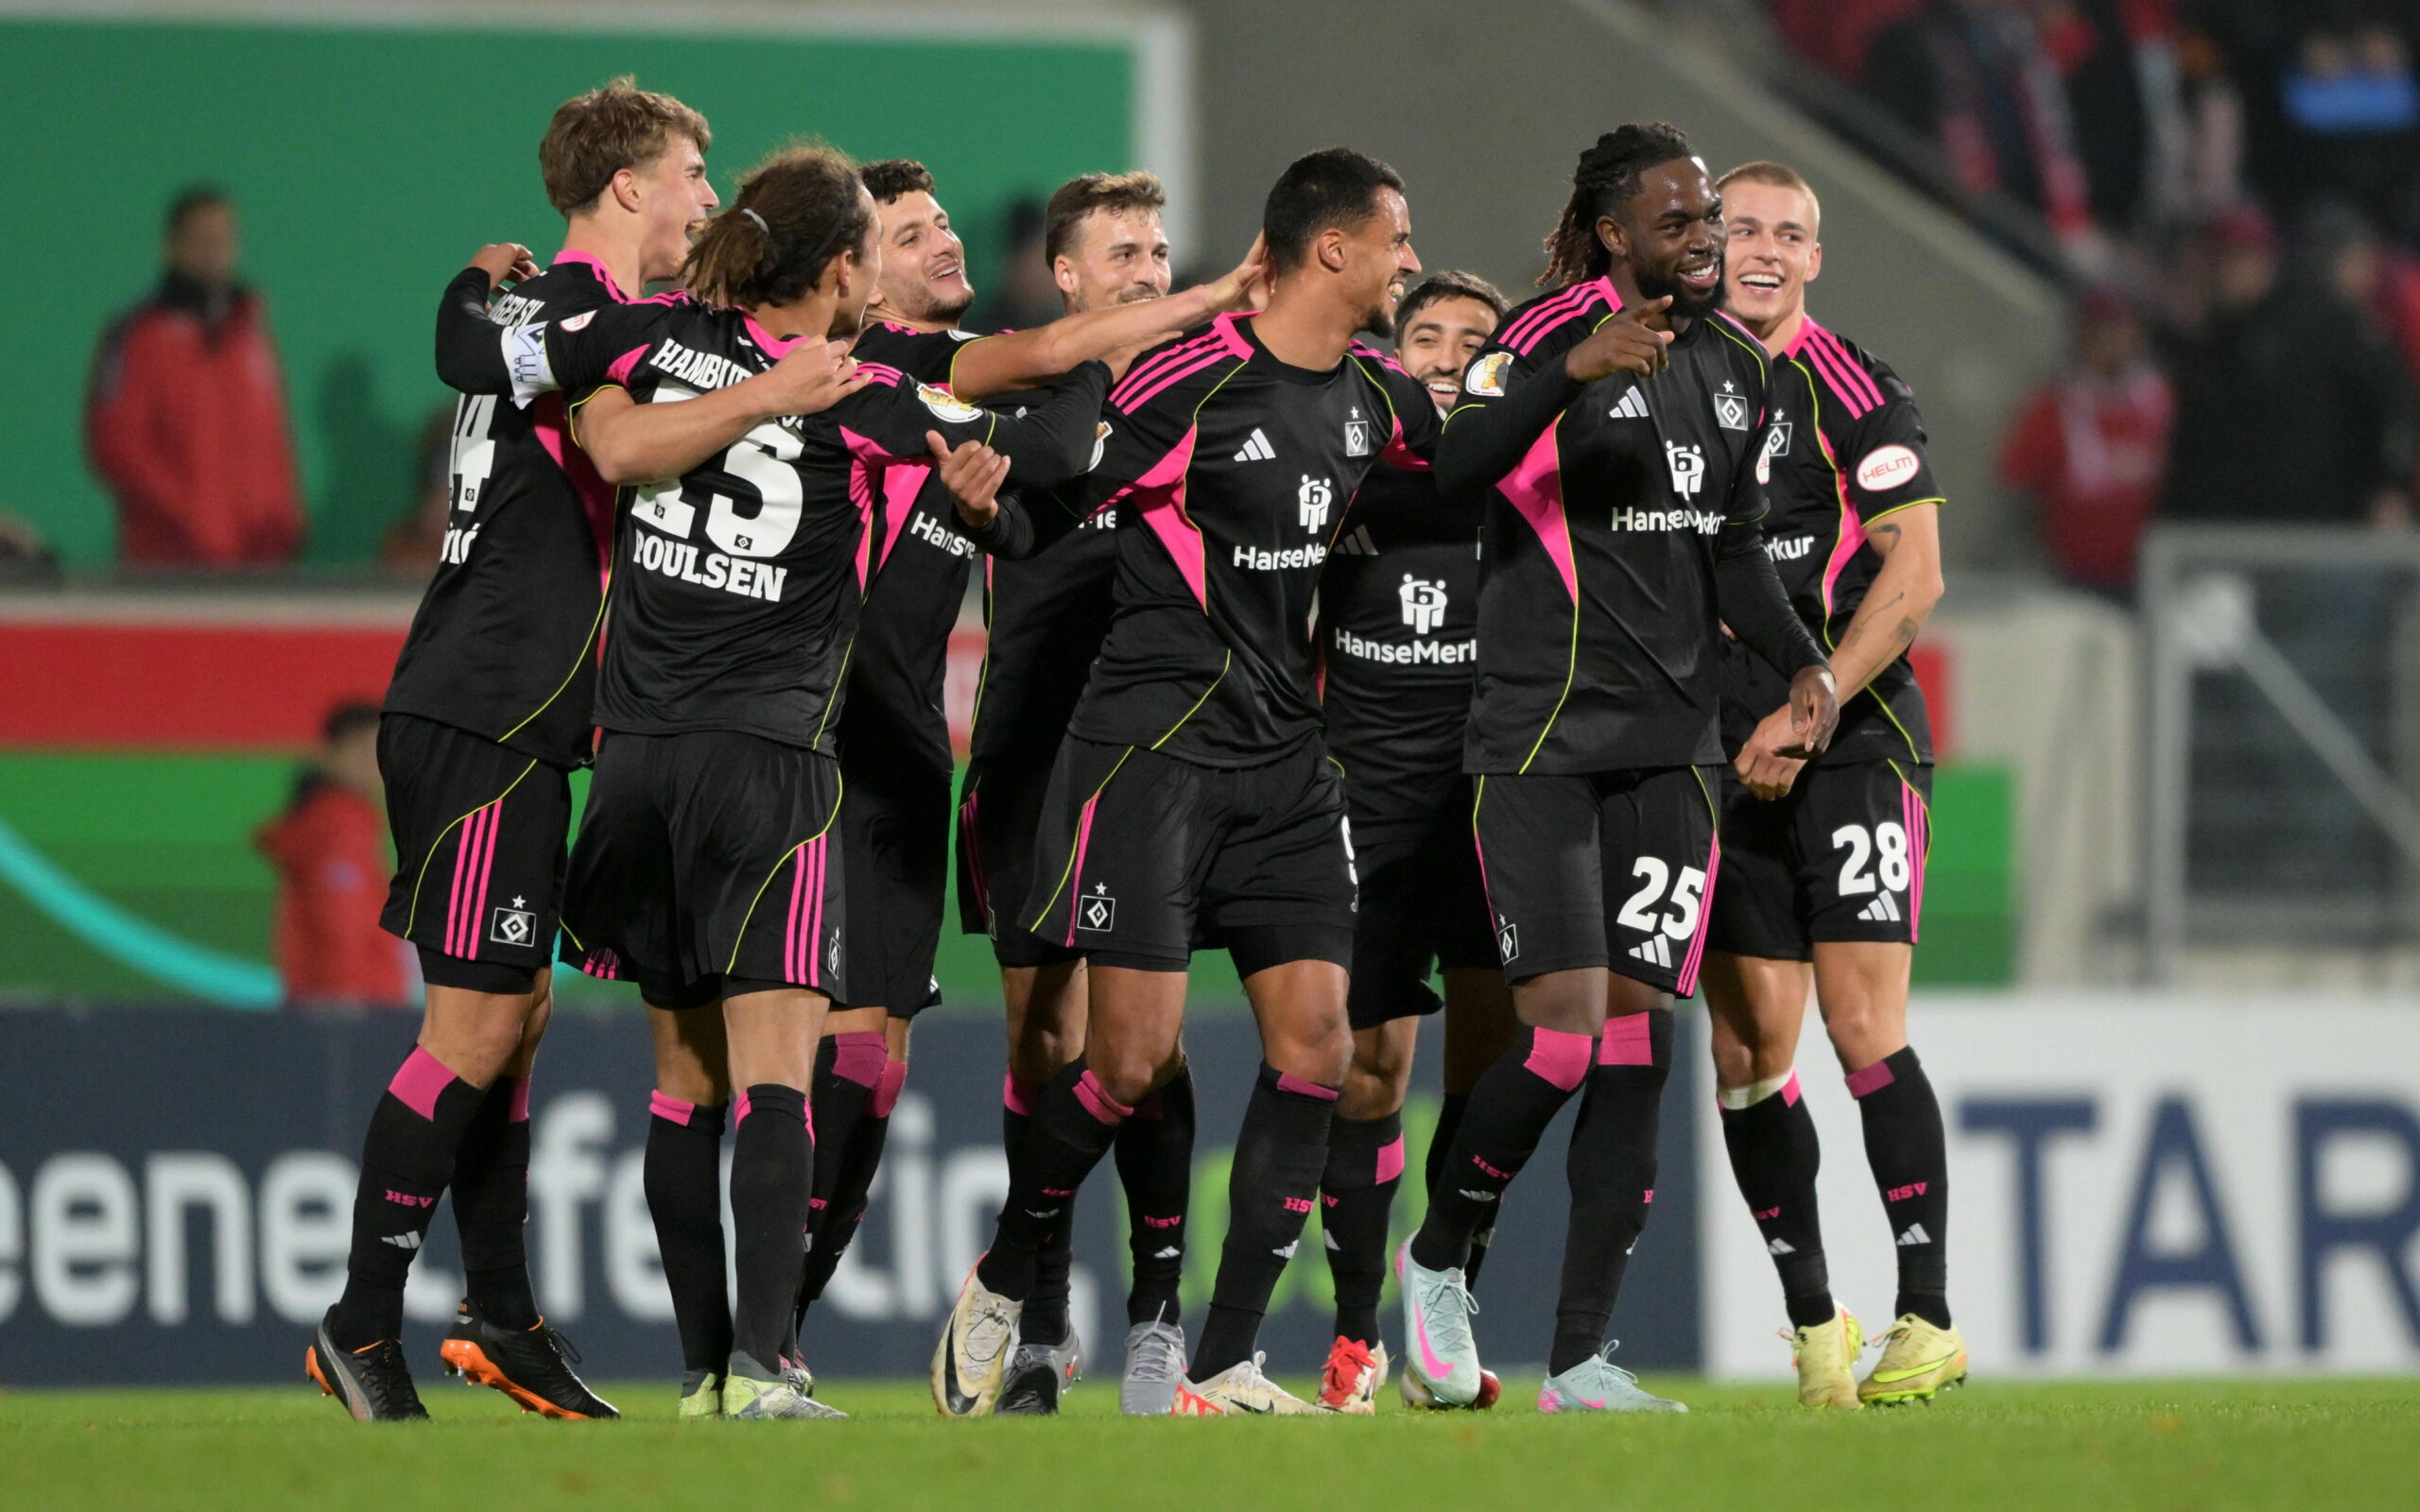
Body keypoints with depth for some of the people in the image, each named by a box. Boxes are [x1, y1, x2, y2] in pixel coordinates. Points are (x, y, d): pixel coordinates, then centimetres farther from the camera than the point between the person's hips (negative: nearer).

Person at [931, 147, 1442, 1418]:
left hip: (1286, 760, 7)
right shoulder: (1191, 383, -15)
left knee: (1315, 1043, -4)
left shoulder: (1375, 395, 9)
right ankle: (1000, 1287, 16)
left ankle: (1223, 1367, 0)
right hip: (1155, 740, -7)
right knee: (1134, 1056, -10)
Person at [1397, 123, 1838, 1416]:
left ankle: (1579, 1358, 5)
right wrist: (1573, 367, -39)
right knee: (1564, 1031, -13)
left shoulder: (1733, 366, 12)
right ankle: (1438, 1261, 13)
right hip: (1541, 735, -6)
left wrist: (1802, 663, 7)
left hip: (1672, 747, 6)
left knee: (1639, 1035, 1)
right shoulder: (1552, 335, -10)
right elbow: (1456, 469, -26)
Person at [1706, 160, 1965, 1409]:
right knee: (1746, 1048, 1)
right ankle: (1813, 1322, 13)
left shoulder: (1853, 390, -3)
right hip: (1721, 761, 5)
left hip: (1854, 744, -5)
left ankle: (1927, 1318, -10)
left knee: (1863, 1027, -13)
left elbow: (1913, 576, -9)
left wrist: (1805, 713, -15)